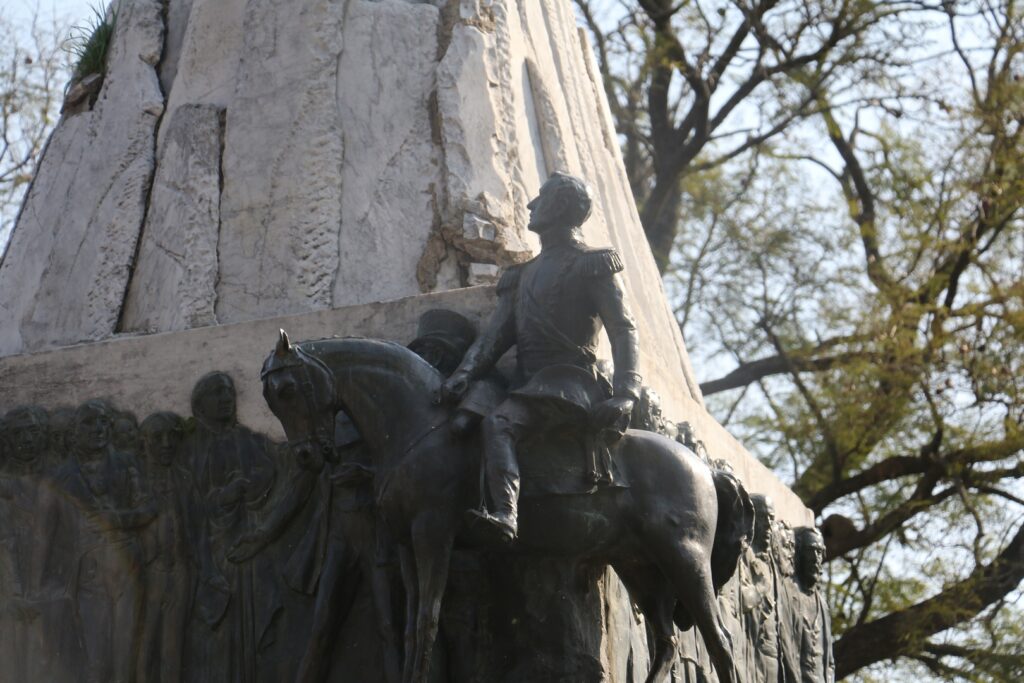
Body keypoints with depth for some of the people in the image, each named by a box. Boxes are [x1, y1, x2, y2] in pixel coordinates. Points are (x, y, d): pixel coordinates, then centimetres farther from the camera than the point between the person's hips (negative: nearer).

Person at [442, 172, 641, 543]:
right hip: (529, 385, 9)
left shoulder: (593, 266, 4)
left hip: (570, 383, -9)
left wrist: (624, 395, -20)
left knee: (498, 423, -34)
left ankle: (505, 516, -52)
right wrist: (464, 373, -3)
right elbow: (495, 334, 16)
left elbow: (623, 330, -5)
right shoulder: (525, 274, 26)